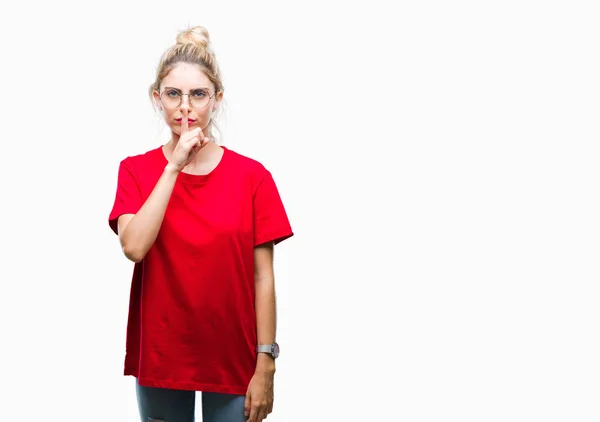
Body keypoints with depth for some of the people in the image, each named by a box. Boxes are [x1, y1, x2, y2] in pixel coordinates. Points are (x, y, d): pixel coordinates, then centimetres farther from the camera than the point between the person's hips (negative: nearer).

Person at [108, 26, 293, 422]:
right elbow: (134, 247, -17)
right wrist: (174, 165, -17)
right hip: (159, 355, 1)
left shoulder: (252, 176, -4)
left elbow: (263, 277, -4)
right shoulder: (136, 170, 0)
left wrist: (265, 365, -8)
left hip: (232, 356, -1)